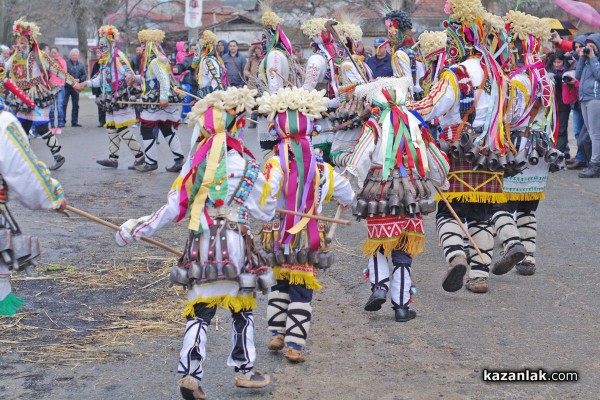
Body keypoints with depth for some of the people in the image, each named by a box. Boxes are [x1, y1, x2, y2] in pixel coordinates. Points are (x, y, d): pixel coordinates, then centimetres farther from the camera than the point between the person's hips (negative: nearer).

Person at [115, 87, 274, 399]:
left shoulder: (196, 163, 1)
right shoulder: (246, 166, -3)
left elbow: (174, 208, 0)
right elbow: (265, 211, 4)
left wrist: (138, 228, 9)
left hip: (200, 245, 2)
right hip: (235, 243, -2)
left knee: (199, 312, 4)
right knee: (242, 309, 15)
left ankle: (190, 373, -8)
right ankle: (244, 370, 23)